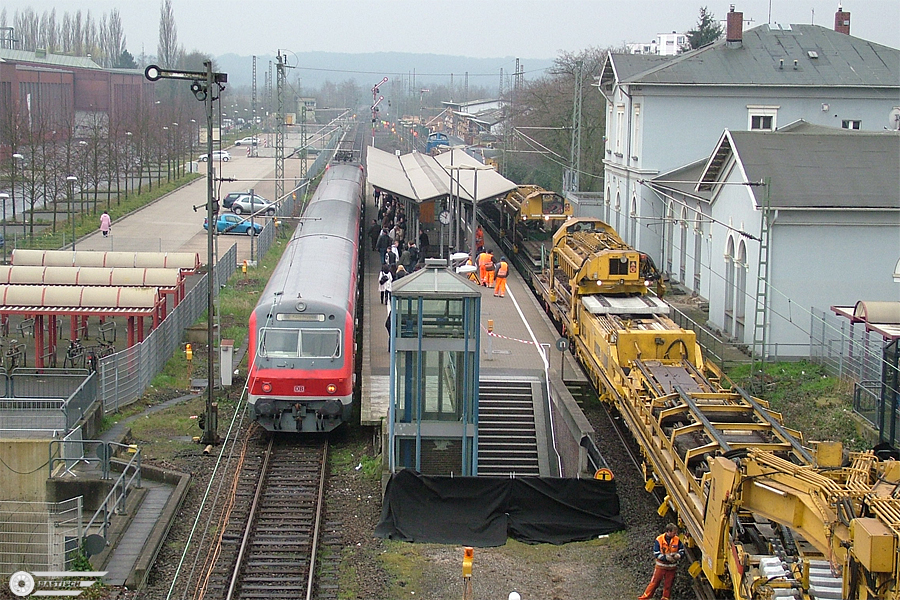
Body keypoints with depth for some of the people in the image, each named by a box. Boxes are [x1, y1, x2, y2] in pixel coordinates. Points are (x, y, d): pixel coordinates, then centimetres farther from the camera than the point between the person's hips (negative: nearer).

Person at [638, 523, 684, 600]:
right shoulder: (659, 540, -14)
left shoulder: (677, 540, -6)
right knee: (654, 582, 2)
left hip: (671, 567, 3)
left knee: (668, 584, 12)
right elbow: (656, 554, -13)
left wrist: (679, 555, -21)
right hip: (661, 566, -3)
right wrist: (666, 557, -27)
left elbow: (682, 551, 2)